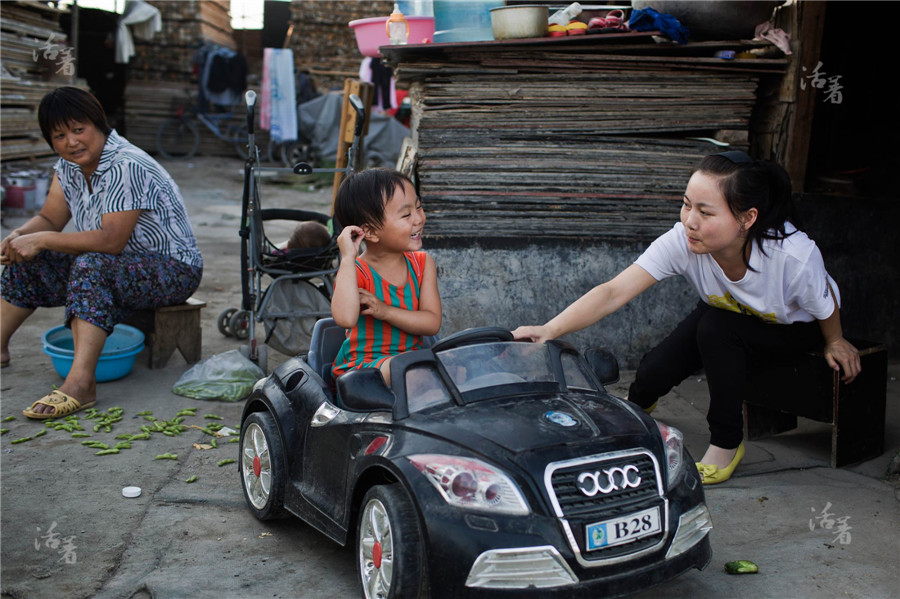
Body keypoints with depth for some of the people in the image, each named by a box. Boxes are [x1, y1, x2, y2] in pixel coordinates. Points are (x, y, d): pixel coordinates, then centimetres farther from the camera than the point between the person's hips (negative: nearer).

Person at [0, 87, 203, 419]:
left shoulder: (126, 167, -24)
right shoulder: (69, 165, 4)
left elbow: (111, 240, -31)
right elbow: (49, 219, 7)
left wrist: (42, 240, -26)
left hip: (172, 270, -9)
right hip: (115, 268, 9)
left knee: (92, 266, -36)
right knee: (27, 262, 0)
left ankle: (81, 383, -44)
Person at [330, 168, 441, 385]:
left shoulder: (423, 263, 4)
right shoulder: (355, 271, -12)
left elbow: (432, 323, -5)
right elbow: (345, 318, -35)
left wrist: (385, 311, -20)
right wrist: (348, 258, -30)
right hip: (362, 365, -5)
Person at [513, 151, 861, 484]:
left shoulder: (794, 257, -40)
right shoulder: (682, 242, -34)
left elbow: (826, 307, -18)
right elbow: (614, 292, -40)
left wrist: (835, 342, 1)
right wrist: (548, 330, -52)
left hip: (796, 326, -3)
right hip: (728, 316, 3)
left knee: (716, 329, -32)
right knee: (656, 371, -14)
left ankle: (726, 444, -11)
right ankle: (635, 409, 27)